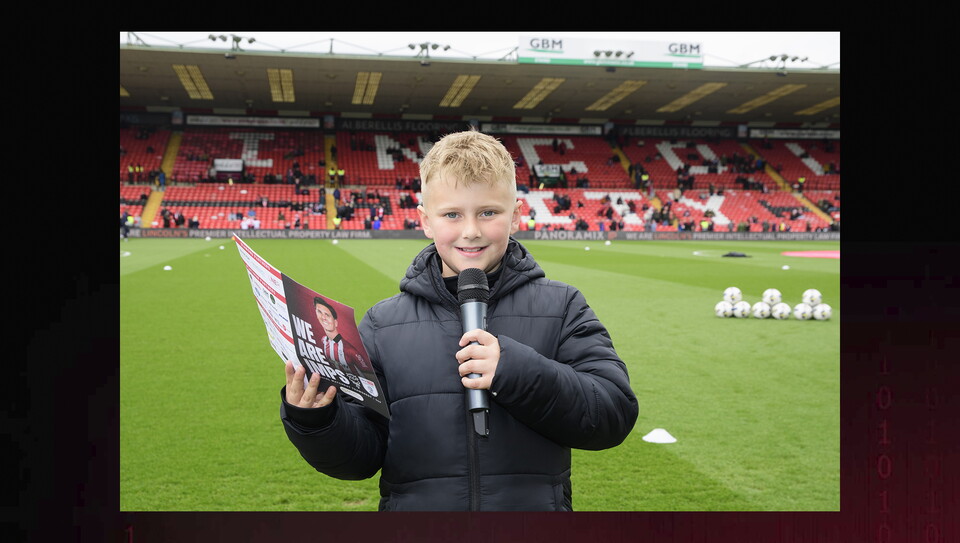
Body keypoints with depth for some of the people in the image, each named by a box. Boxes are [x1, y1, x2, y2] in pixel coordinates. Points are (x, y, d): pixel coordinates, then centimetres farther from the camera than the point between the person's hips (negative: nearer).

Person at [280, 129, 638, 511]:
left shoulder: (561, 308, -4)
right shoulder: (384, 323, -2)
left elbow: (616, 413, -13)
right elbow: (361, 455, -3)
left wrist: (519, 372, -24)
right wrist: (314, 421, -22)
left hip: (536, 502, 0)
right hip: (413, 504, 1)